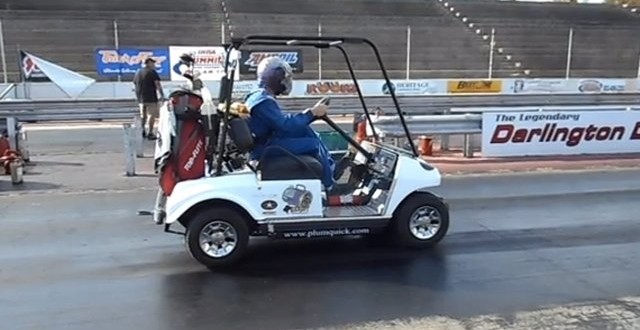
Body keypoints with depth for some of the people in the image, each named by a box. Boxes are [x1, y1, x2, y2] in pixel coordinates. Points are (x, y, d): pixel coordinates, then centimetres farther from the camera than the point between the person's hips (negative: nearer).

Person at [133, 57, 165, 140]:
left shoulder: (138, 73, 16)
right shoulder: (152, 72, -7)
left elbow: (135, 84, 20)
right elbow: (157, 84, -14)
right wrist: (162, 95, -12)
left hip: (140, 98, 7)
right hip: (151, 98, -7)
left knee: (143, 116, 17)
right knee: (152, 115, -4)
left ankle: (143, 131, 22)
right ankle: (150, 133, -7)